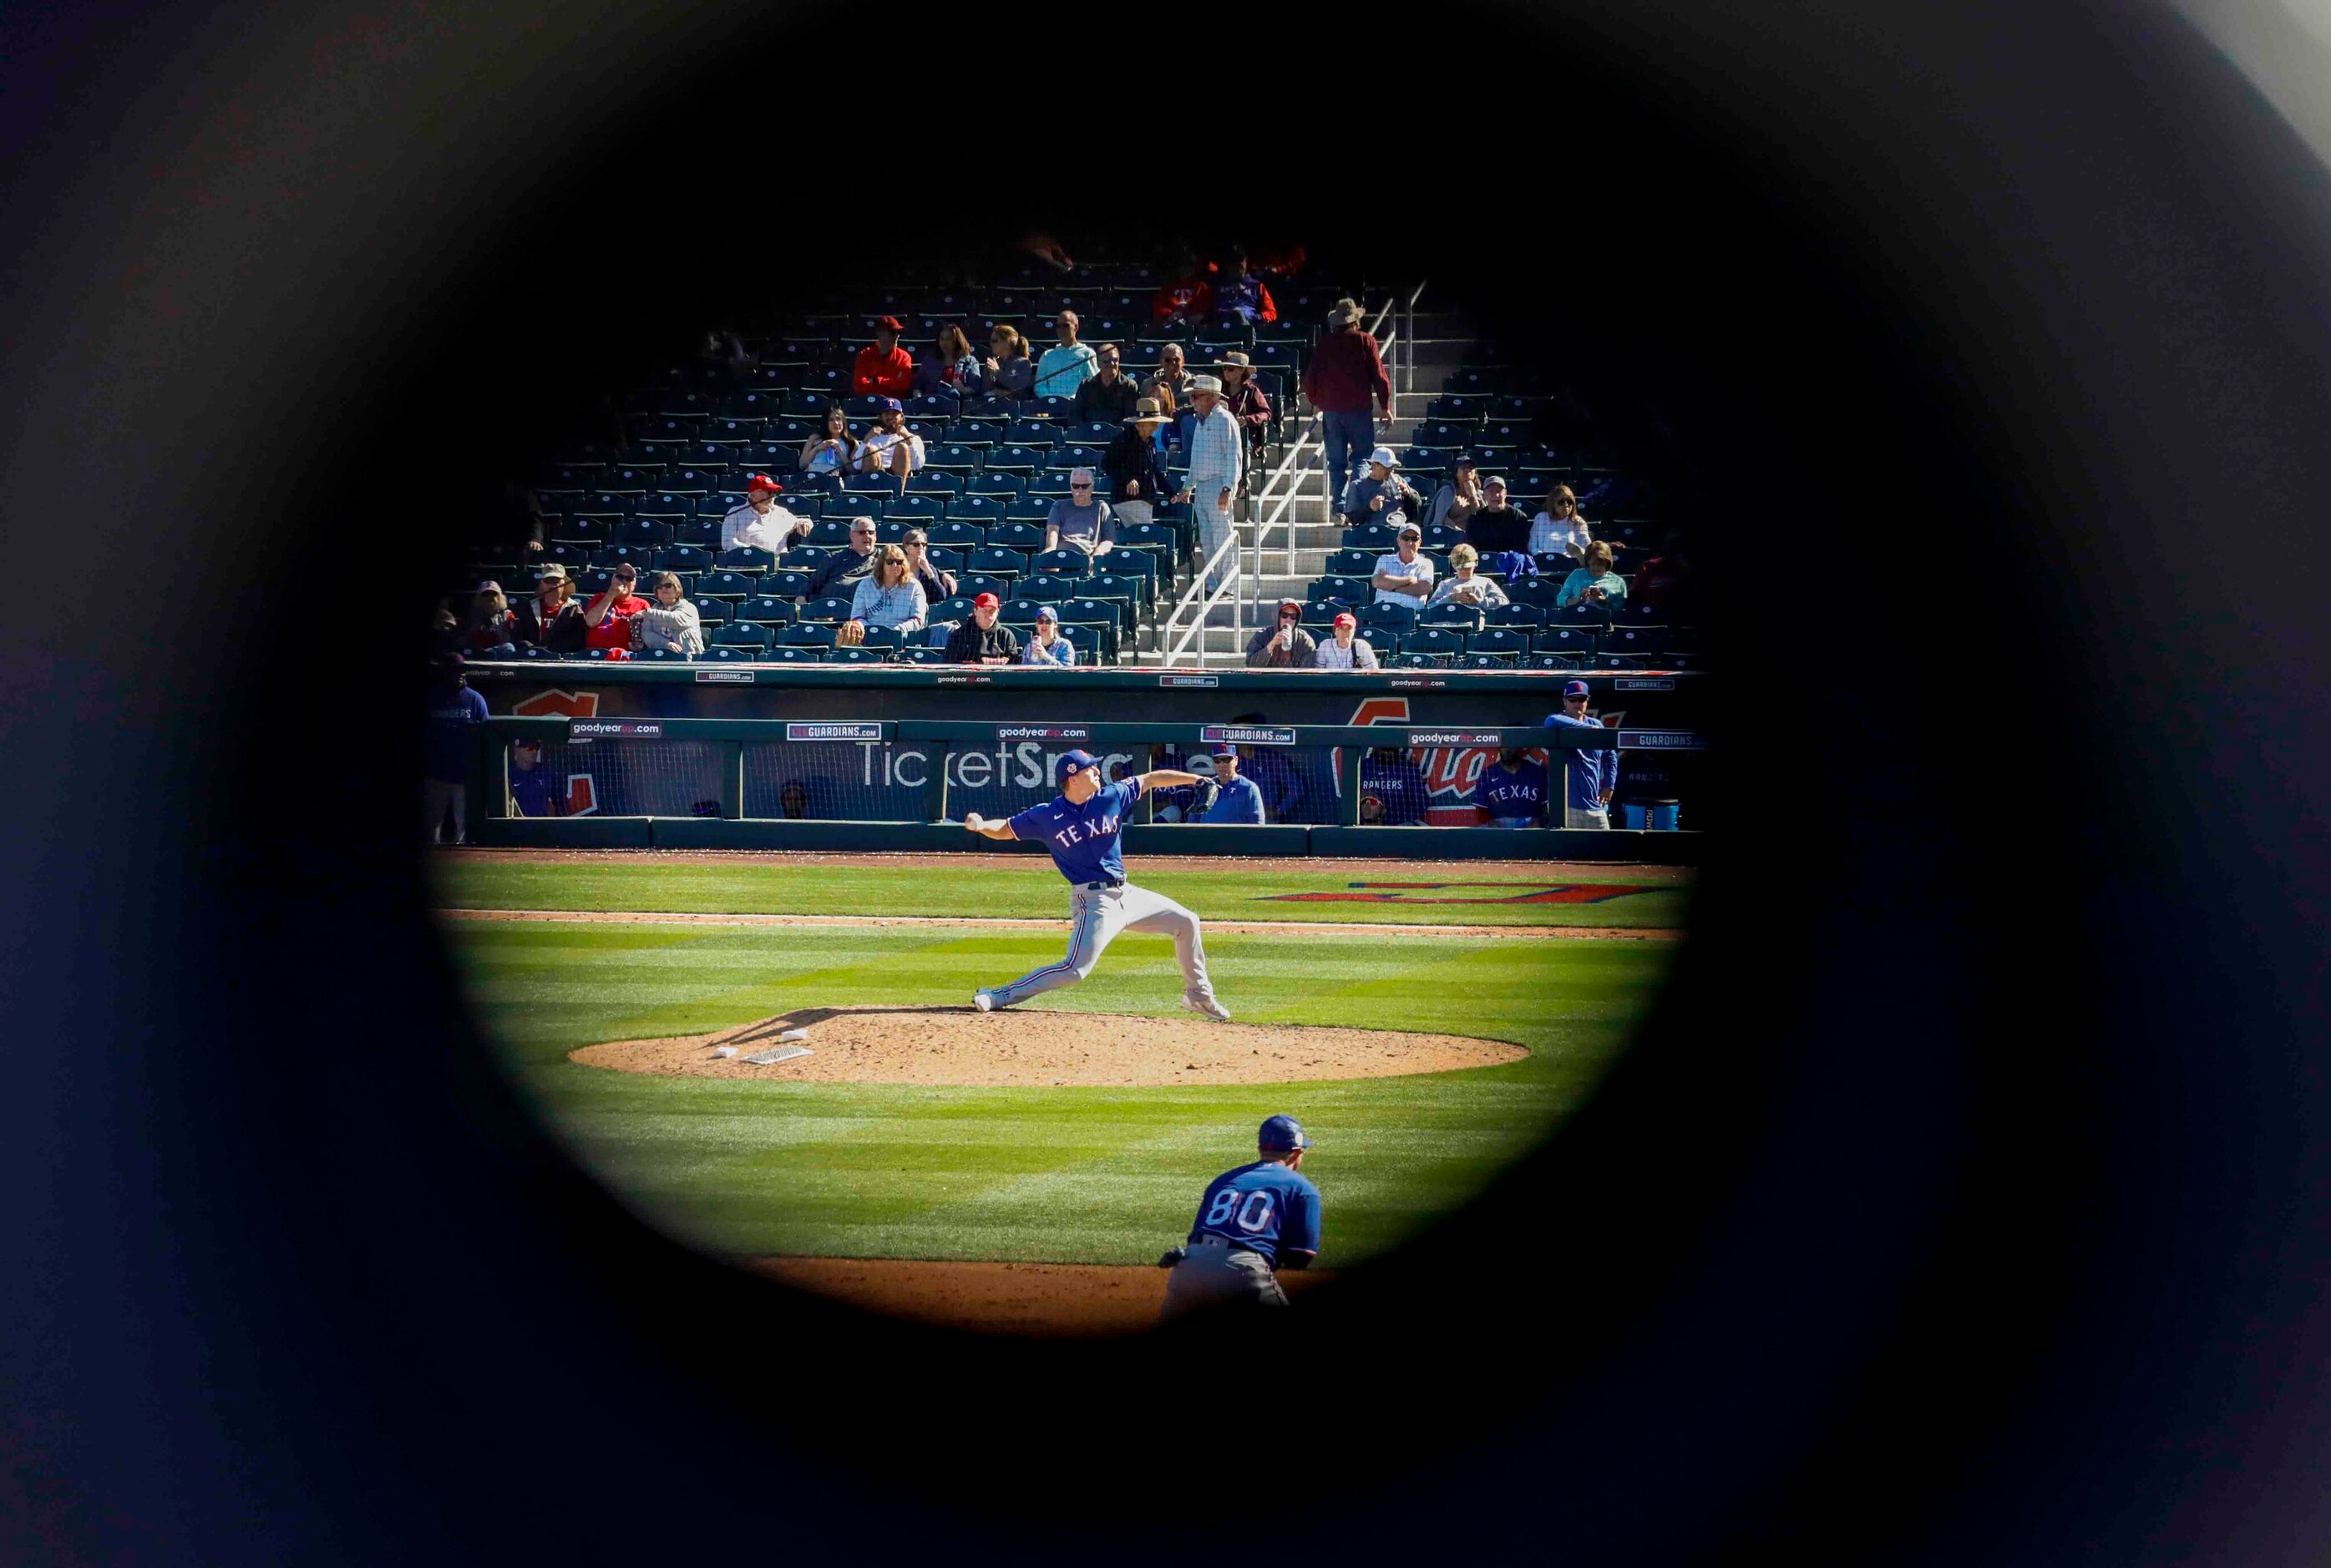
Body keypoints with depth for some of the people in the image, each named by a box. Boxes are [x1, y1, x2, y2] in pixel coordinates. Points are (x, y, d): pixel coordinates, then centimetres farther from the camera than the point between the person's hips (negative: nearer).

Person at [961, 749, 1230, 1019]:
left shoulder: (1112, 797, 0)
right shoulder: (1046, 816, -9)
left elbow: (1152, 779, 8)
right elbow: (1005, 830, 0)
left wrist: (1198, 780, 6)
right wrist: (979, 826, -21)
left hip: (1126, 894, 6)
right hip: (1094, 902, -6)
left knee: (1186, 923, 12)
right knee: (1075, 969, -20)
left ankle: (1198, 996, 29)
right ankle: (999, 996, -13)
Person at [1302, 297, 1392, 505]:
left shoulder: (1325, 343, 5)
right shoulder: (1365, 341, -1)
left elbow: (1309, 379, 7)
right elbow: (1379, 376, -4)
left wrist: (1317, 402, 24)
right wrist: (1386, 407, 3)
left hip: (1331, 411, 2)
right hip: (1358, 409, -2)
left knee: (1336, 464, 8)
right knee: (1363, 457, 1)